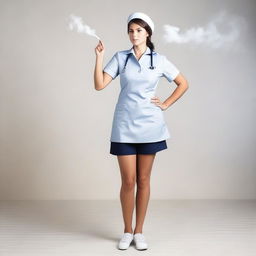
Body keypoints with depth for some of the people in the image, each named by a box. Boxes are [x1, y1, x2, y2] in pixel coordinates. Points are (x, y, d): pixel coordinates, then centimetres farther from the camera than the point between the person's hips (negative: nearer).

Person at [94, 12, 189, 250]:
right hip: (124, 126, 0)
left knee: (143, 180, 7)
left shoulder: (159, 60, 3)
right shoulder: (120, 57, 3)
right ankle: (127, 231, 18)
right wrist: (99, 57, -9)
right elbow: (99, 85, -3)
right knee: (128, 181, 1)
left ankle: (139, 231, 19)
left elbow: (183, 83, 12)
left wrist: (165, 104, 5)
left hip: (149, 125, 1)